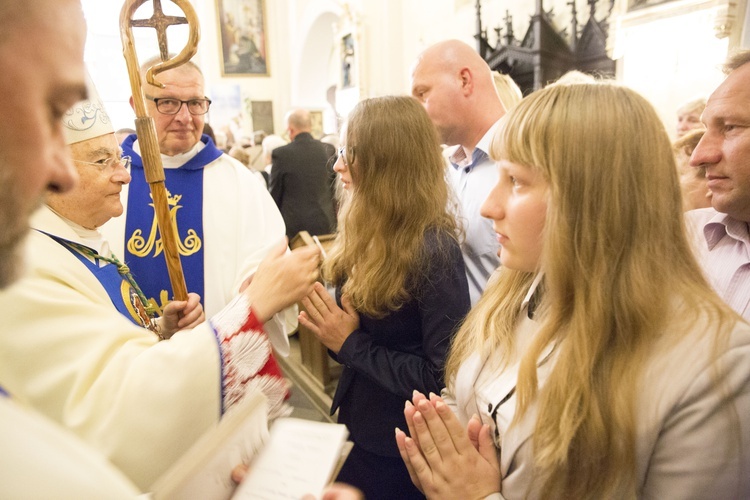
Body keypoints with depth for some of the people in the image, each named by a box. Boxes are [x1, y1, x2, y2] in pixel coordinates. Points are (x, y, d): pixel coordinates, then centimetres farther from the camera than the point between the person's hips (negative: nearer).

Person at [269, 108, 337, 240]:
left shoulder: (280, 154, -8)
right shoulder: (329, 150, 0)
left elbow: (274, 194, 0)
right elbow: (335, 190, 7)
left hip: (293, 226, -2)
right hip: (326, 225, 3)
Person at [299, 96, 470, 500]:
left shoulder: (433, 252, -25)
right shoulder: (372, 236, -1)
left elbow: (445, 379, -24)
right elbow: (367, 335, 6)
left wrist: (351, 345, -22)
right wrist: (331, 327, -14)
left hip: (402, 454, -7)